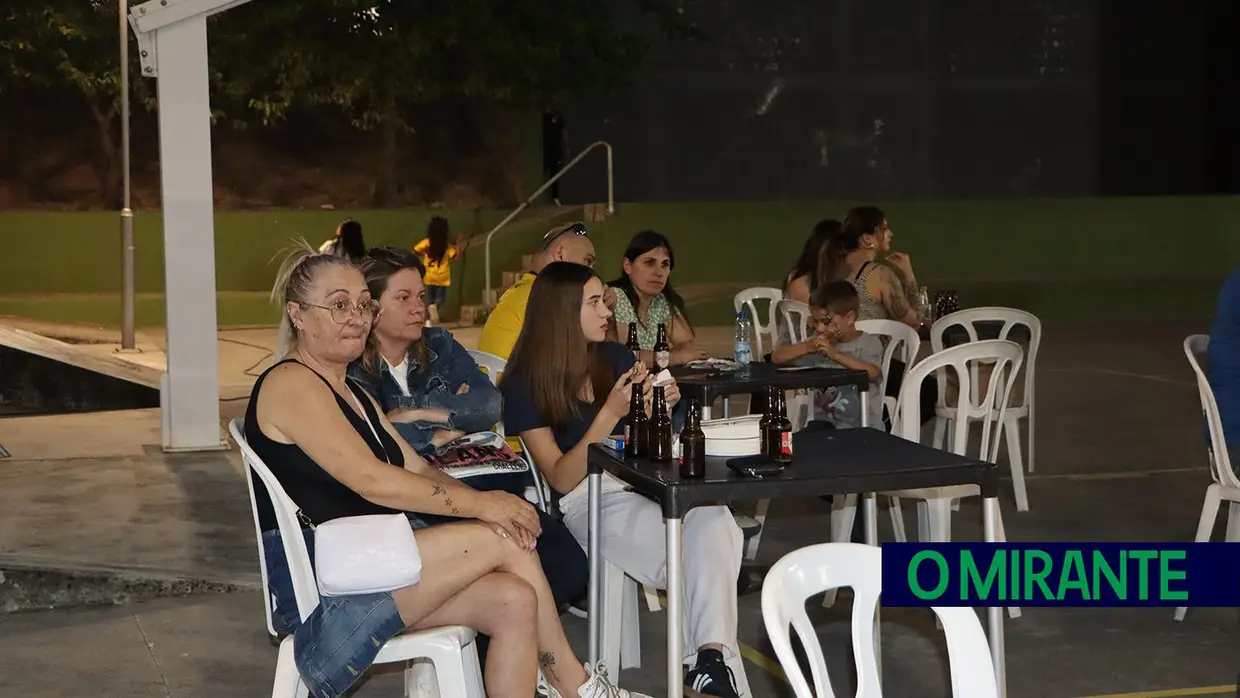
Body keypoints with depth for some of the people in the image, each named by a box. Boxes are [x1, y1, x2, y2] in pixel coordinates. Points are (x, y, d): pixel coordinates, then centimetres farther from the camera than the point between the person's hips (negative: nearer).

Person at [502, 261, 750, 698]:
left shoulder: (617, 358, 12)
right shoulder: (525, 385, -1)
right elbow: (562, 479, -8)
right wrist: (611, 413, -17)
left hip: (643, 483, 4)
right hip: (586, 500, -4)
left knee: (714, 522, -33)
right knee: (699, 554, -32)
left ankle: (712, 655, -38)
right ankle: (714, 659, -21)